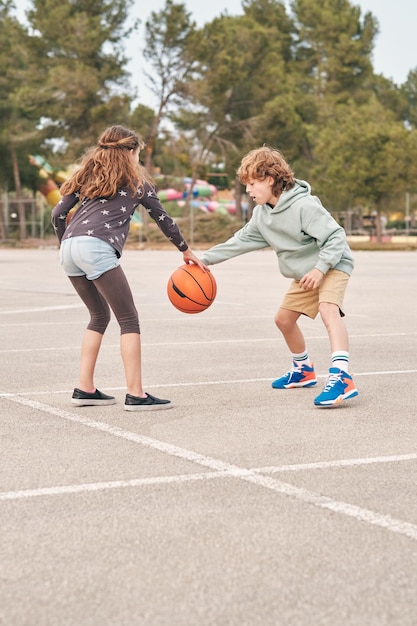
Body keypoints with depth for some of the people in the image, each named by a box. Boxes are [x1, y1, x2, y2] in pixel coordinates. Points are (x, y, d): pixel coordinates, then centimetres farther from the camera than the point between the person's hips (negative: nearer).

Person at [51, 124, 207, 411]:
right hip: (97, 248, -6)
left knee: (100, 315, 20)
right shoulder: (134, 179, 15)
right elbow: (163, 218, 22)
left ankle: (85, 389, 17)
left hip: (69, 248, 6)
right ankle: (136, 395, -10)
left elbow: (58, 214, 17)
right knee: (129, 319, -3)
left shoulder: (87, 174, 26)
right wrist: (186, 251, 33)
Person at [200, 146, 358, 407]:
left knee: (329, 309, -33)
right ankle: (303, 370, 39)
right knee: (284, 319, 16)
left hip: (333, 265, -10)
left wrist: (320, 268, -34)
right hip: (304, 273, 10)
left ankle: (342, 377, -48)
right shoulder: (262, 213, 1)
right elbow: (242, 240, 8)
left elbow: (335, 236, -26)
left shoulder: (303, 206, -26)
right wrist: (206, 258, 4)